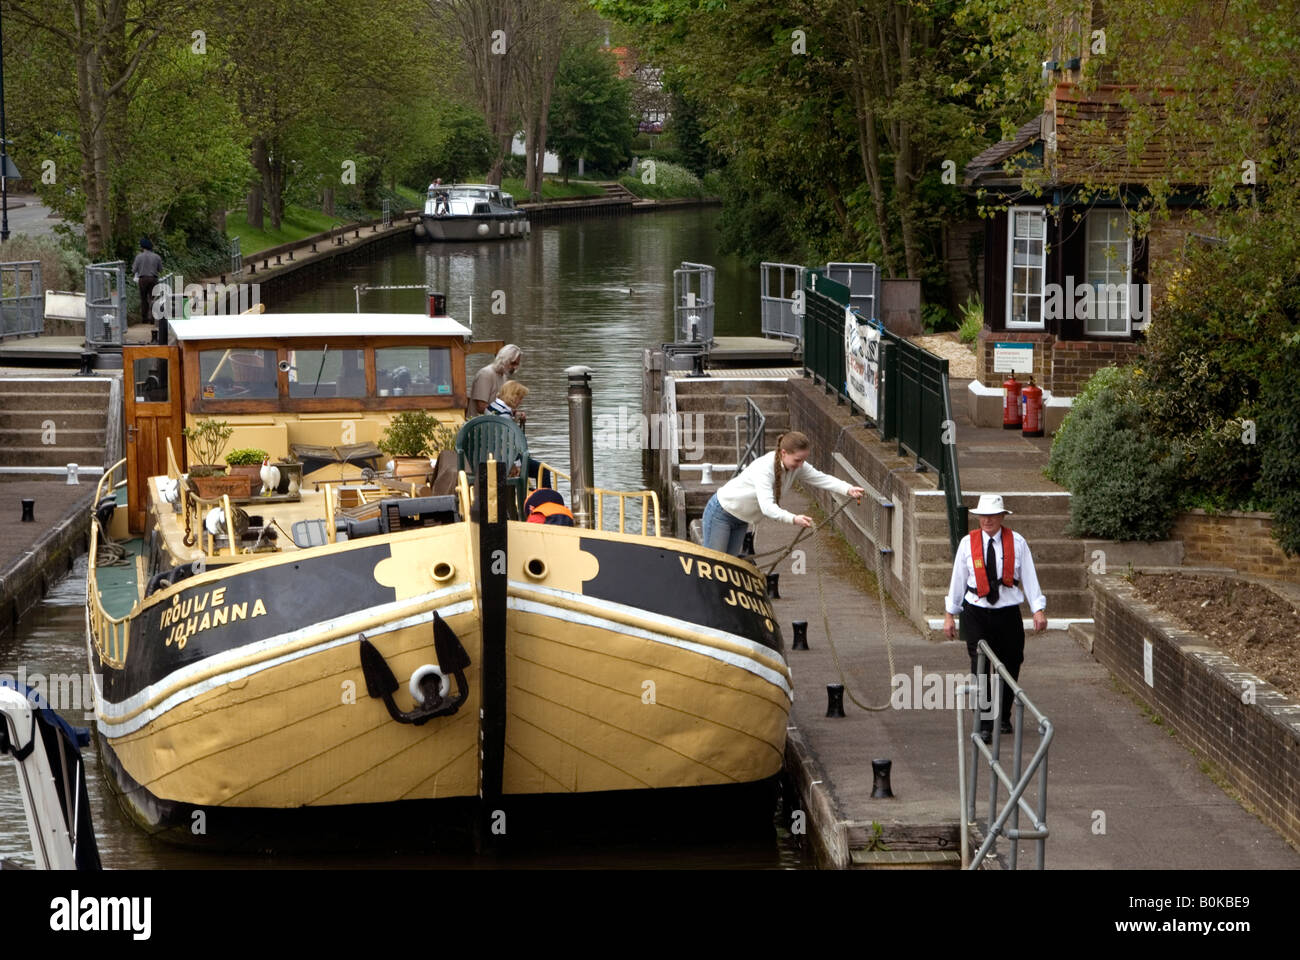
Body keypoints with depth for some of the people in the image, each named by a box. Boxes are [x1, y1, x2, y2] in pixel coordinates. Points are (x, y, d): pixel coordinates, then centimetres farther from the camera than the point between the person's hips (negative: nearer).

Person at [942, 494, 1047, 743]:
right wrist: (949, 615, 7)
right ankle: (984, 725, -9)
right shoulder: (968, 543, 1)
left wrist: (1038, 610, -8)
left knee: (1009, 668, 8)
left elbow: (1029, 578, 0)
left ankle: (1003, 718, 29)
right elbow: (957, 579, 6)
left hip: (1008, 614, 1)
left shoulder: (1017, 543, 0)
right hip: (977, 614, -1)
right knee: (980, 669, -10)